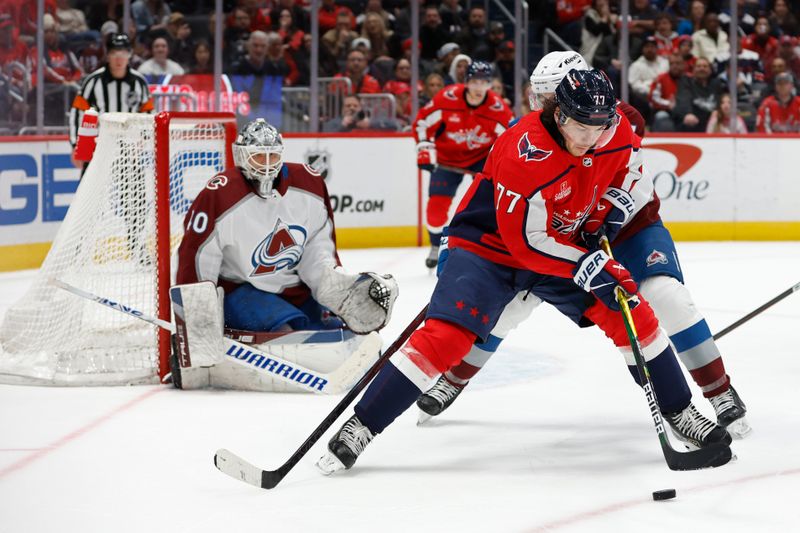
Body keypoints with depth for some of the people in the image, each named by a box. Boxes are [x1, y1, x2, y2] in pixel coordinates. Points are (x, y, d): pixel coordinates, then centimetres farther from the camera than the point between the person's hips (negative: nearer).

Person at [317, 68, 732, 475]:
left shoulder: (616, 132, -13)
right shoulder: (525, 153, -34)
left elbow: (627, 159, 13)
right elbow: (526, 240, -30)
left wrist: (612, 202, -2)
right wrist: (585, 265, -32)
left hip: (563, 241, 6)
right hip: (490, 244, -6)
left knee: (631, 313, -3)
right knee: (446, 335, -20)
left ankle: (678, 412, 16)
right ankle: (360, 426, -15)